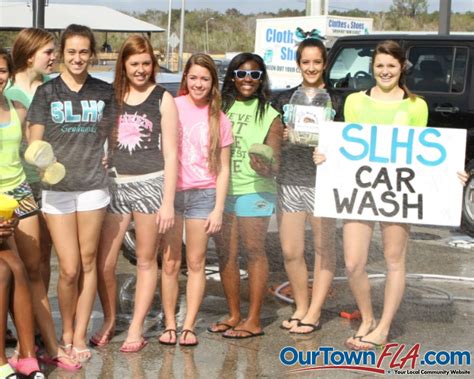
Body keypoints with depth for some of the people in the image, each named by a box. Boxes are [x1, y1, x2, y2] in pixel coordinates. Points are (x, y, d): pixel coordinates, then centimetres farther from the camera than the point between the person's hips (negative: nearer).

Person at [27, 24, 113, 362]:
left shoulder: (104, 92, 7)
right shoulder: (46, 93, 2)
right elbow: (34, 144, 0)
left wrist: (108, 158, 7)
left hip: (93, 186, 2)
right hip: (56, 189, -1)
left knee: (88, 262, 5)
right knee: (69, 269, -3)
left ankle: (80, 336, 16)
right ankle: (66, 332, 18)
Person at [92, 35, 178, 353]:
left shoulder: (163, 99, -1)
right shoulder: (113, 97, 9)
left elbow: (171, 154, -3)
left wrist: (168, 202, -6)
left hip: (151, 184, -3)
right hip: (116, 184, 3)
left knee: (146, 261, 7)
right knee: (103, 262, 1)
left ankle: (136, 328, 18)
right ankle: (109, 320, 22)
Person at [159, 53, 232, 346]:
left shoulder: (220, 119, 5)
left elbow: (223, 168, 7)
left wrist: (218, 209, -1)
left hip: (203, 194, 1)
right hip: (170, 191, -1)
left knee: (196, 262, 5)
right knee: (170, 262, 4)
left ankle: (189, 326, 13)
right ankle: (170, 324, 14)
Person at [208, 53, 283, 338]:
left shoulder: (269, 116, -2)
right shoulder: (221, 107, 9)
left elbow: (275, 163, -6)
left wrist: (265, 167, -27)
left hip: (254, 191, -4)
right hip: (221, 189, 4)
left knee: (254, 252, 0)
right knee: (226, 253, 8)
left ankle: (254, 320, 6)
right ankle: (234, 315, 20)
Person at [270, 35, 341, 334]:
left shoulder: (335, 100, 3)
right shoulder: (285, 99, 12)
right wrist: (283, 136, -3)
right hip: (289, 180, 3)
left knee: (324, 249, 4)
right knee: (291, 251, 5)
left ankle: (314, 313, 13)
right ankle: (301, 307, 21)